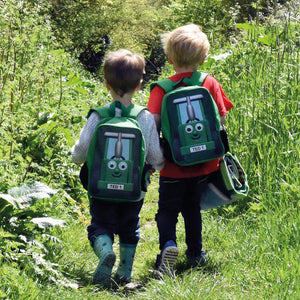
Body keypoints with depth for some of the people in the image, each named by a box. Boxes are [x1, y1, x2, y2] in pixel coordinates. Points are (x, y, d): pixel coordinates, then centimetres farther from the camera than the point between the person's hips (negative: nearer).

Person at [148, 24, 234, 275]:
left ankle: (168, 244, -18)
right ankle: (196, 253, 26)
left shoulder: (161, 89, -10)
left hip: (174, 166, -2)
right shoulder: (210, 83, -4)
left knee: (168, 209, 8)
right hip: (204, 163, 3)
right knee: (193, 207, 21)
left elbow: (153, 122, -18)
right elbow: (221, 120, -2)